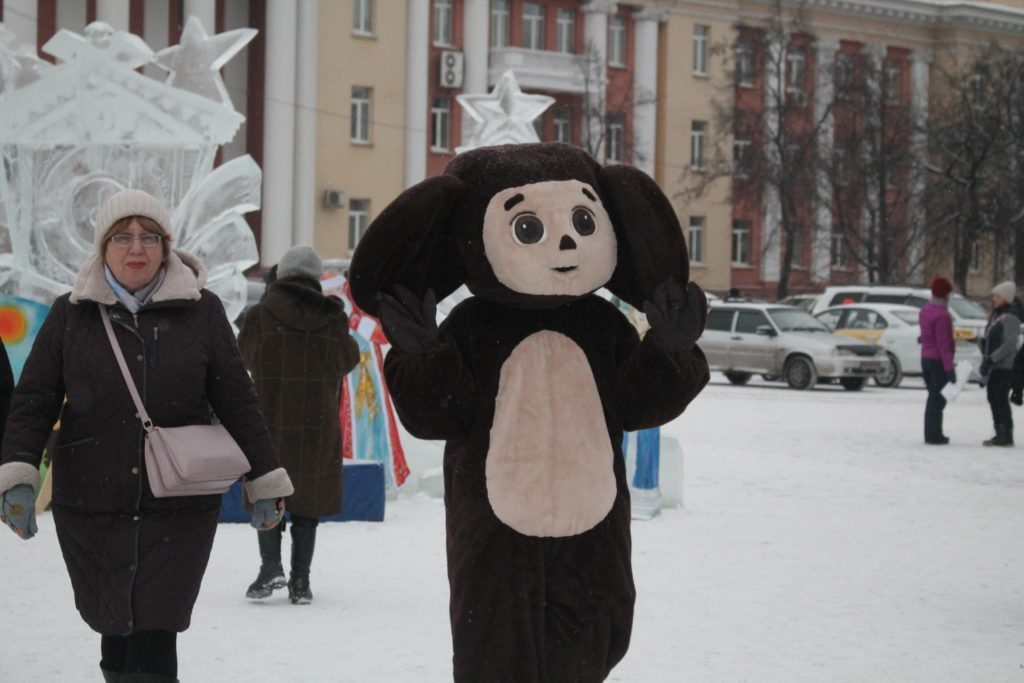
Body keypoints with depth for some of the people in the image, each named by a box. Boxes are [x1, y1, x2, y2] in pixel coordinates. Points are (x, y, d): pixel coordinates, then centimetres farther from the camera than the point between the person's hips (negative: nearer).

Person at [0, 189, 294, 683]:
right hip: (90, 507, 1)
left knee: (155, 632, -7)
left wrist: (264, 480, 7)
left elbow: (236, 400, 5)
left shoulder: (200, 310, 1)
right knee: (115, 625, 8)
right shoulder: (71, 314, 3)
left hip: (180, 508, -1)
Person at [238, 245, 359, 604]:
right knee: (308, 503, 9)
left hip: (270, 423, -1)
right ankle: (300, 581, 7)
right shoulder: (334, 319, -2)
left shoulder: (261, 315, -6)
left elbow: (246, 358, 9)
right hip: (319, 427, 1)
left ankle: (271, 565, -5)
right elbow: (348, 360, 12)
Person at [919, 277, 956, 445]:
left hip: (926, 358, 9)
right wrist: (949, 368, -21)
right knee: (937, 399, -3)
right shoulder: (942, 315, -20)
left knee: (933, 397, 15)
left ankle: (931, 433, 19)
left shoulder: (925, 310, 7)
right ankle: (934, 435, -1)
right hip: (939, 361, -8)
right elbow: (943, 344, -23)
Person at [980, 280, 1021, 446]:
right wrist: (986, 360, 13)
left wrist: (991, 360, -21)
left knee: (1001, 400, -9)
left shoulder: (1009, 319, -12)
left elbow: (1009, 345, -19)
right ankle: (1000, 433, 17)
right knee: (993, 399, 11)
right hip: (993, 367, 9)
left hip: (1004, 367, -9)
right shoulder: (995, 316, 17)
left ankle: (1006, 435, -6)